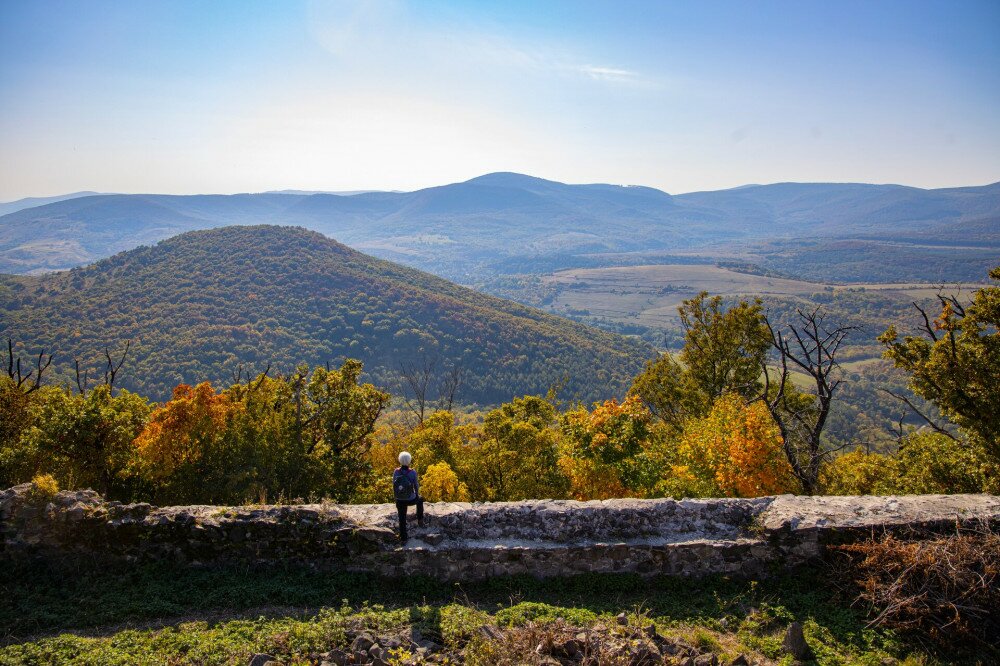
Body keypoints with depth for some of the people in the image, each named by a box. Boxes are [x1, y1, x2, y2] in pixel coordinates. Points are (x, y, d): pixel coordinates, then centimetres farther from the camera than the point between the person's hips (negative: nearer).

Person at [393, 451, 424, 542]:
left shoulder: (396, 472, -14)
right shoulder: (412, 472, -22)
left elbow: (394, 485, -2)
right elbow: (416, 486, -9)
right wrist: (417, 495, 12)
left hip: (400, 500, 2)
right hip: (411, 500, -2)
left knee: (402, 520, 22)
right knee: (420, 500, 35)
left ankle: (403, 539, 34)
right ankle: (420, 521, 40)